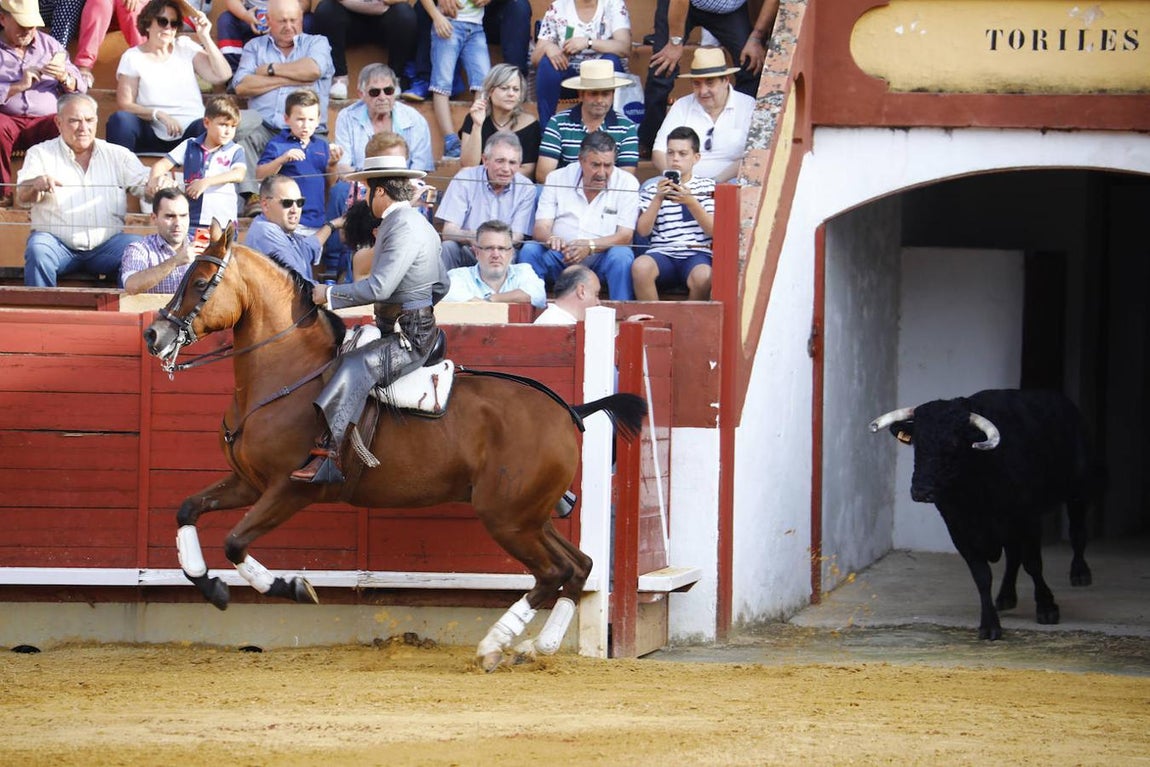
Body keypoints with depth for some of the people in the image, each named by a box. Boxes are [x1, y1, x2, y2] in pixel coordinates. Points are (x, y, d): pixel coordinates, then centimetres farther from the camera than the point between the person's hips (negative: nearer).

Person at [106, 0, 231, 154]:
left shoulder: (185, 47, 12)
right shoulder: (132, 57, 6)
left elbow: (222, 75, 2)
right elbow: (124, 105, -3)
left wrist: (205, 37, -4)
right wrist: (158, 115, -18)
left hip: (191, 134, 0)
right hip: (153, 135, 0)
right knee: (120, 119, -29)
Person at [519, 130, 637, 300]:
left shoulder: (627, 183, -2)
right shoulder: (557, 179, 4)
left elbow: (625, 236, -10)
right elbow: (541, 228, -3)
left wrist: (590, 246, -28)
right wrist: (551, 239, -29)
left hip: (602, 258, -1)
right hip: (560, 257, 1)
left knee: (622, 256, -32)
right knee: (529, 251, -25)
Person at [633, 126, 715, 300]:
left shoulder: (707, 188, 14)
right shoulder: (652, 191, 16)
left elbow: (713, 230, 3)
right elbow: (643, 230, 3)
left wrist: (690, 202, -9)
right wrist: (658, 199, -8)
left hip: (697, 254, -1)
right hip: (663, 253, 1)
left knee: (703, 276, -36)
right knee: (640, 266, -33)